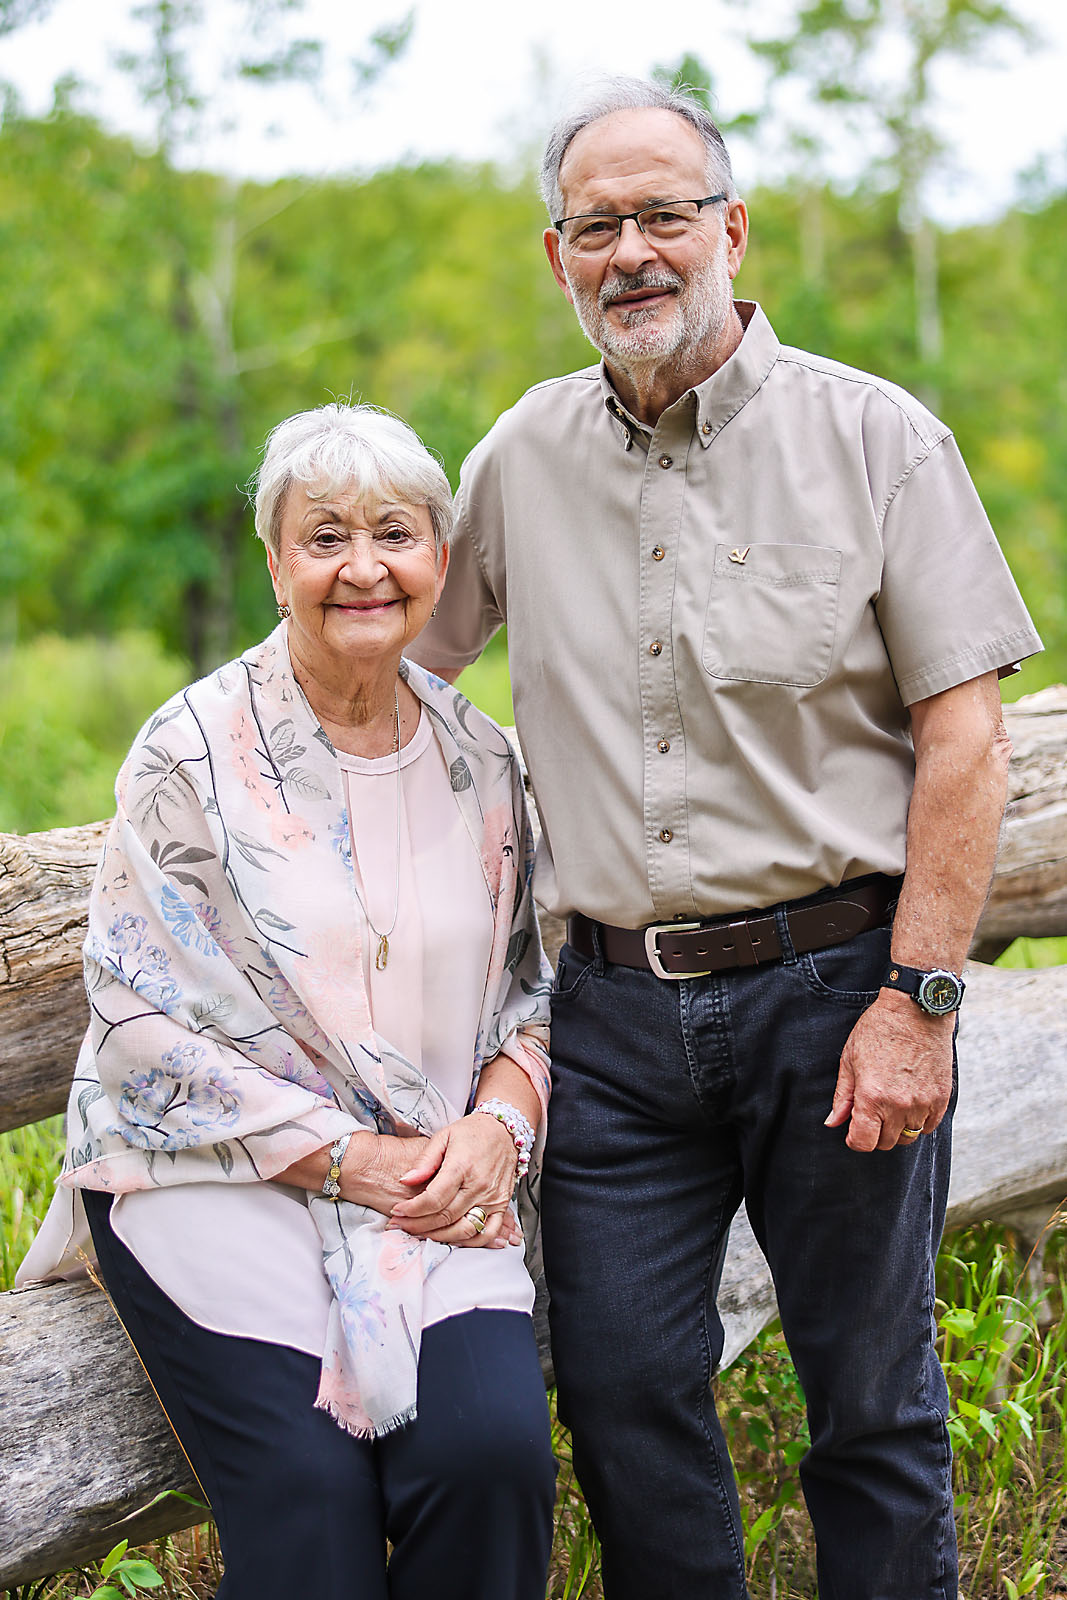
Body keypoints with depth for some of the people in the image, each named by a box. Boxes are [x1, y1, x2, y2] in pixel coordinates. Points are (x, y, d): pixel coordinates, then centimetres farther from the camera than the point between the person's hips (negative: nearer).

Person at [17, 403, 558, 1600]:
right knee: (311, 1498, -22)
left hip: (436, 1188, 3)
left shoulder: (479, 759, 9)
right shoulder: (195, 753, -5)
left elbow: (528, 983, 15)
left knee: (494, 1451, -21)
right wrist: (349, 1158, -13)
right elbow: (144, 1018, -9)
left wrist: (497, 1122, -6)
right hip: (221, 1177, -3)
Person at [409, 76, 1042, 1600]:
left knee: (874, 1403, 6)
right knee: (621, 1392, 4)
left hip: (834, 986, -3)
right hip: (617, 1009, 3)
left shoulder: (875, 436, -3)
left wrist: (916, 1000, -12)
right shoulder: (522, 458, 7)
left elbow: (963, 736, -6)